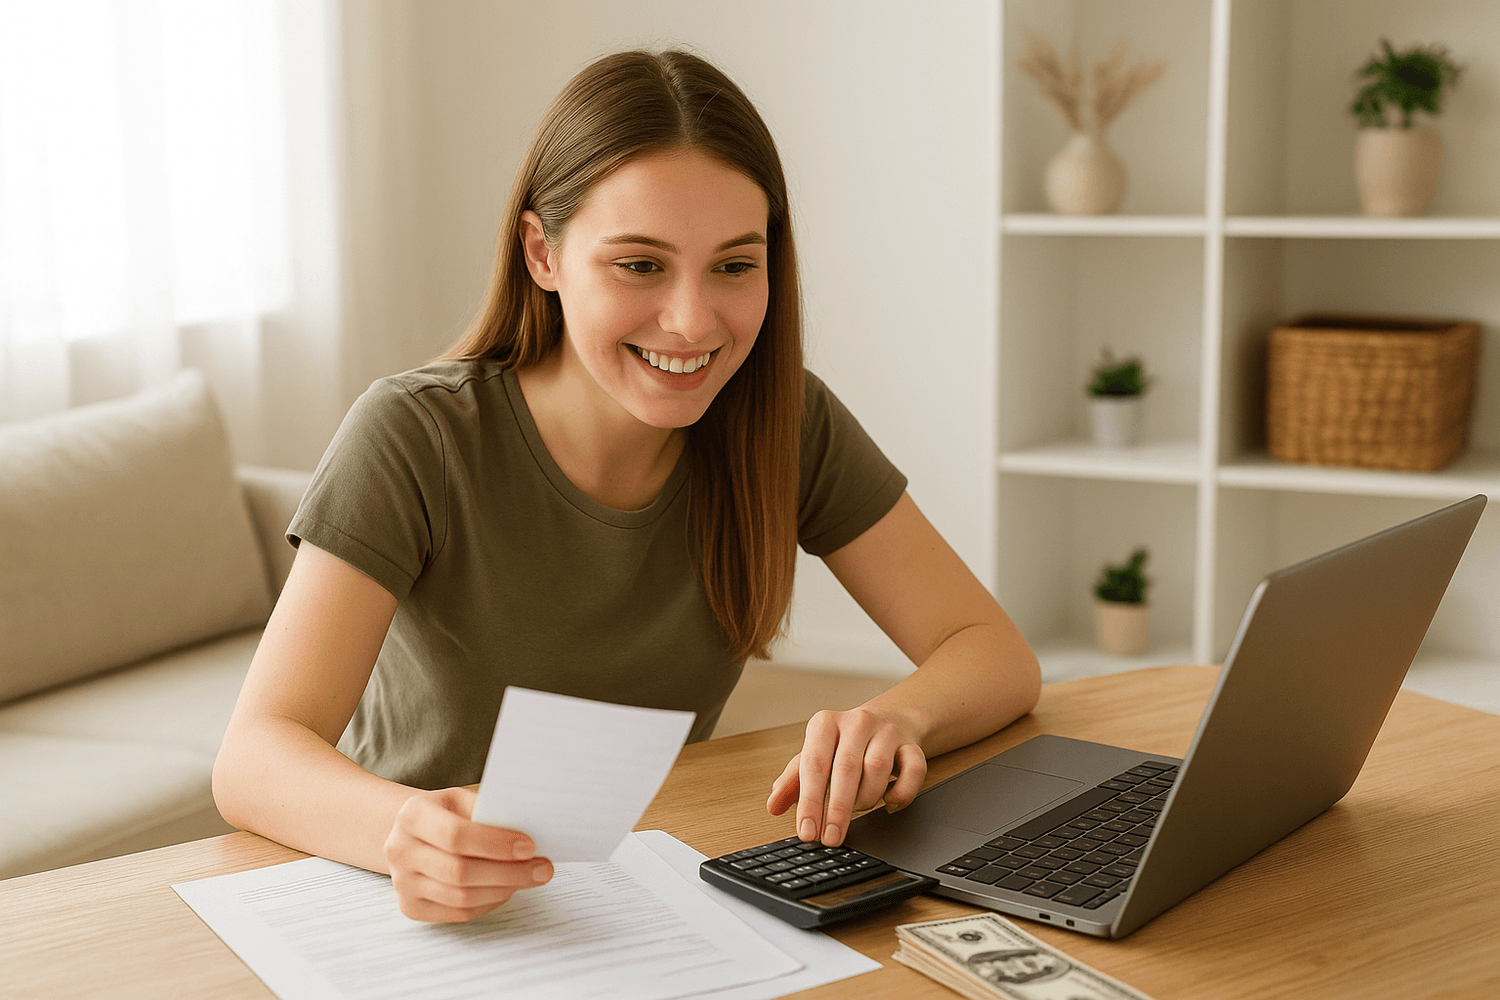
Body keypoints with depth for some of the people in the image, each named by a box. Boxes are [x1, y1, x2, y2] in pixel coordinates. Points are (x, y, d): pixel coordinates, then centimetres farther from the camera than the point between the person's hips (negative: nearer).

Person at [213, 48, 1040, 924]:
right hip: (423, 917, 0)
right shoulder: (416, 440, -18)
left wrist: (895, 717, -30)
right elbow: (254, 758, -25)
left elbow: (997, 654, -7)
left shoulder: (785, 426, -8)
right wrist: (406, 831, -46)